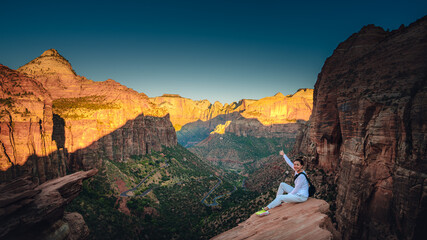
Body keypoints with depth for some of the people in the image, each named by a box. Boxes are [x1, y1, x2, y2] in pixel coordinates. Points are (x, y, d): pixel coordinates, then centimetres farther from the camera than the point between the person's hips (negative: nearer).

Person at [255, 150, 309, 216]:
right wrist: (284, 154, 25)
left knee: (280, 197, -19)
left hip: (302, 196, -9)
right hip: (297, 192, 9)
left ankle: (265, 210, -16)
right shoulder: (297, 170, -2)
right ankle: (277, 202, 10)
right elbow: (289, 163, 13)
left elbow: (296, 189, -22)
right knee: (282, 185, 7)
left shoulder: (301, 176, -25)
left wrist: (288, 195, -11)